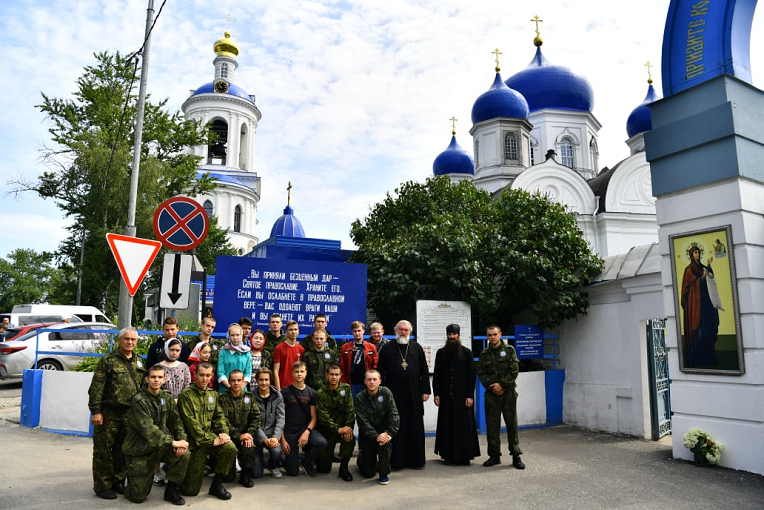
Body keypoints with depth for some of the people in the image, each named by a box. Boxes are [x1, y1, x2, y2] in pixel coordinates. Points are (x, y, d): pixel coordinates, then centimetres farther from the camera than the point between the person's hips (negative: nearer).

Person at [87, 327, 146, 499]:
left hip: (129, 414, 5)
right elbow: (96, 388, -10)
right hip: (108, 414, -5)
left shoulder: (139, 362, 12)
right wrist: (96, 411, -15)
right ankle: (102, 486, 13)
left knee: (123, 451, 14)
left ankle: (118, 482, 27)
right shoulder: (108, 361, -5)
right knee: (103, 451, 2)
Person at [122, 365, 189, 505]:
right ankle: (132, 477, 30)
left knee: (184, 454, -23)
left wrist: (182, 440, -17)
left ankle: (172, 491, 0)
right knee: (138, 497, -3)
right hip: (139, 450, -4)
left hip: (160, 446, 5)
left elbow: (176, 421, 1)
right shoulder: (138, 400, -17)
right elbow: (148, 429, -25)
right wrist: (172, 442, -28)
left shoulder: (166, 397, 1)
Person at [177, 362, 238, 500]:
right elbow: (191, 423, -16)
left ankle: (217, 484, -5)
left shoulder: (213, 394, 9)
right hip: (194, 441, -5)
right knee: (191, 490, -4)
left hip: (211, 435, 5)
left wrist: (224, 432, -9)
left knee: (230, 448, -27)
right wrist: (211, 440, -19)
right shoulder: (186, 395, -11)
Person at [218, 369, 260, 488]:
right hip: (229, 436, -2)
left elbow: (256, 418, 2)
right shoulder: (223, 398, -5)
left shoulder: (249, 397, 6)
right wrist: (239, 436, -18)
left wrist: (249, 433, -14)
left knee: (248, 448, -33)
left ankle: (245, 475, -5)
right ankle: (231, 465, 28)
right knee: (228, 477, -9)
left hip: (245, 434, 2)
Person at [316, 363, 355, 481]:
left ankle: (343, 467, -11)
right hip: (327, 429, -1)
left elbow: (350, 410, -5)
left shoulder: (346, 389, -1)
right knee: (324, 468, -1)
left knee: (350, 438, -33)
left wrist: (348, 427, -20)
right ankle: (320, 457, 34)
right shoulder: (321, 393, -8)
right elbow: (324, 416, -14)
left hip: (343, 426, 2)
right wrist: (338, 429, -23)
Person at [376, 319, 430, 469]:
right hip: (394, 394, -1)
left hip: (413, 394, 1)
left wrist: (425, 390, 1)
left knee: (415, 427, 6)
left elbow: (424, 371, 7)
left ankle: (416, 458, 16)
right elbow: (380, 372, 4)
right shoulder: (387, 348, 4)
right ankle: (396, 459, 12)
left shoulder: (417, 348, 7)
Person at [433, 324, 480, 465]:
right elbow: (436, 375, 8)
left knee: (464, 426, 0)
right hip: (446, 396, 2)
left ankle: (465, 456, 8)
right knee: (447, 426, 3)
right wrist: (436, 394, 0)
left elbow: (471, 375, 0)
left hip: (462, 396, -1)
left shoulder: (466, 352, 3)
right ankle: (449, 455, 11)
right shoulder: (441, 353, 8)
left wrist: (470, 395, -6)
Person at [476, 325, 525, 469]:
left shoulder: (509, 350, 3)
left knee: (512, 424, 0)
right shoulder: (484, 354, 9)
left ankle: (516, 456, 9)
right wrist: (491, 386, -9)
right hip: (491, 394, 2)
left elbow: (514, 371, -4)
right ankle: (494, 455, 15)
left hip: (508, 392, -2)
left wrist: (501, 384, -11)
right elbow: (481, 373, 5)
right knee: (492, 426, 4)